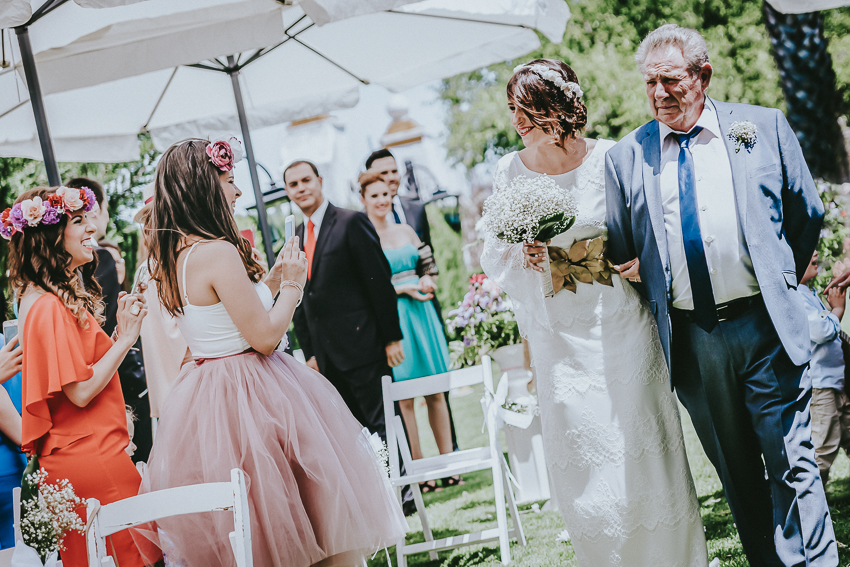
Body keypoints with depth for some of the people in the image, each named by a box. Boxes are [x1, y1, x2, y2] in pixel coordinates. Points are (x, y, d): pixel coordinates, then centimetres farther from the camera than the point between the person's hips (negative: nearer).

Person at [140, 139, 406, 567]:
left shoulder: (171, 257, 7)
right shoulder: (218, 252, -21)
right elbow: (264, 336, -19)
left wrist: (271, 280, 15)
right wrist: (292, 284, -5)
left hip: (201, 398, 9)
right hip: (250, 399, -9)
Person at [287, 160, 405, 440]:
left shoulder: (351, 223, -5)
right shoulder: (296, 237, 15)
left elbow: (380, 282, -8)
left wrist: (392, 339, -11)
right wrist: (310, 352, 13)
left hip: (362, 347, -6)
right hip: (327, 357, 6)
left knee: (381, 426, -4)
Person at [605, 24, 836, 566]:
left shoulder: (765, 127, 3)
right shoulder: (625, 158, 4)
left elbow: (807, 213, 12)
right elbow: (620, 253, 9)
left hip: (765, 327, -2)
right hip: (689, 340, 2)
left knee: (793, 465, -2)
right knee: (737, 473, 12)